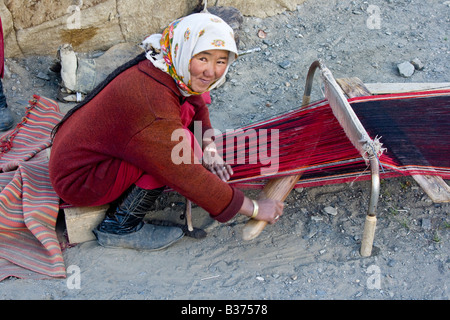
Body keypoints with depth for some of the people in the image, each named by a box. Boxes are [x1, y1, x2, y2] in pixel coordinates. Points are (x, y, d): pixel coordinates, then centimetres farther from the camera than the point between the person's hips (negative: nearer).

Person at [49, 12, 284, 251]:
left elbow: (198, 106, 14)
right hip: (77, 179, -9)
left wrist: (208, 148, -3)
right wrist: (253, 209, -20)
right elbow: (187, 177, -28)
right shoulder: (154, 105, -33)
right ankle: (121, 227, -10)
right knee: (180, 143, -25)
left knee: (188, 107, 2)